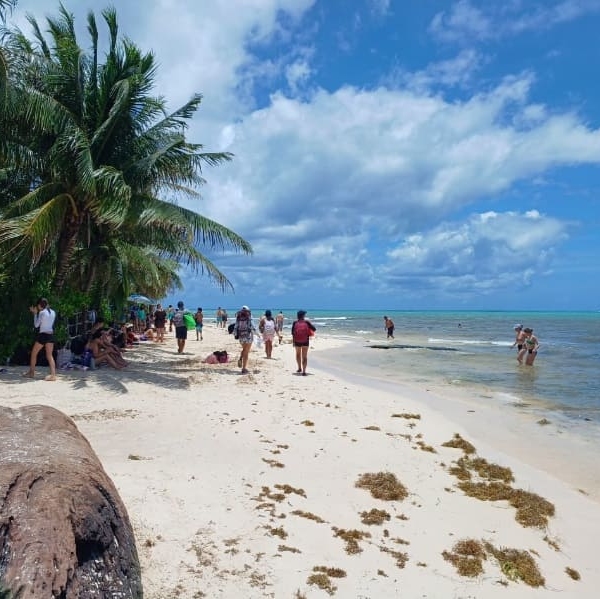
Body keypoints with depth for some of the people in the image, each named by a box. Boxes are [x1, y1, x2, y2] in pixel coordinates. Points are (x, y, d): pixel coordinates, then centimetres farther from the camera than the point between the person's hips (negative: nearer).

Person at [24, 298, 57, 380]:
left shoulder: (42, 312, -10)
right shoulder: (53, 312, 8)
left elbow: (36, 325, -3)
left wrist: (35, 313, 4)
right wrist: (36, 313, 21)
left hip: (42, 335, -5)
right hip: (50, 335, 5)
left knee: (33, 353, 14)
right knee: (49, 355, 3)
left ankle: (31, 372, 23)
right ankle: (53, 374, -9)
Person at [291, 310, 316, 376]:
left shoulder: (295, 323, -4)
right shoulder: (306, 322, -7)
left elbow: (293, 333, -5)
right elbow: (314, 329, -5)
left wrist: (293, 342, 3)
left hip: (297, 341, 1)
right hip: (305, 341, -1)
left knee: (298, 355, 24)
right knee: (304, 356, 5)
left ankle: (300, 368, 33)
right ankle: (304, 371, -4)